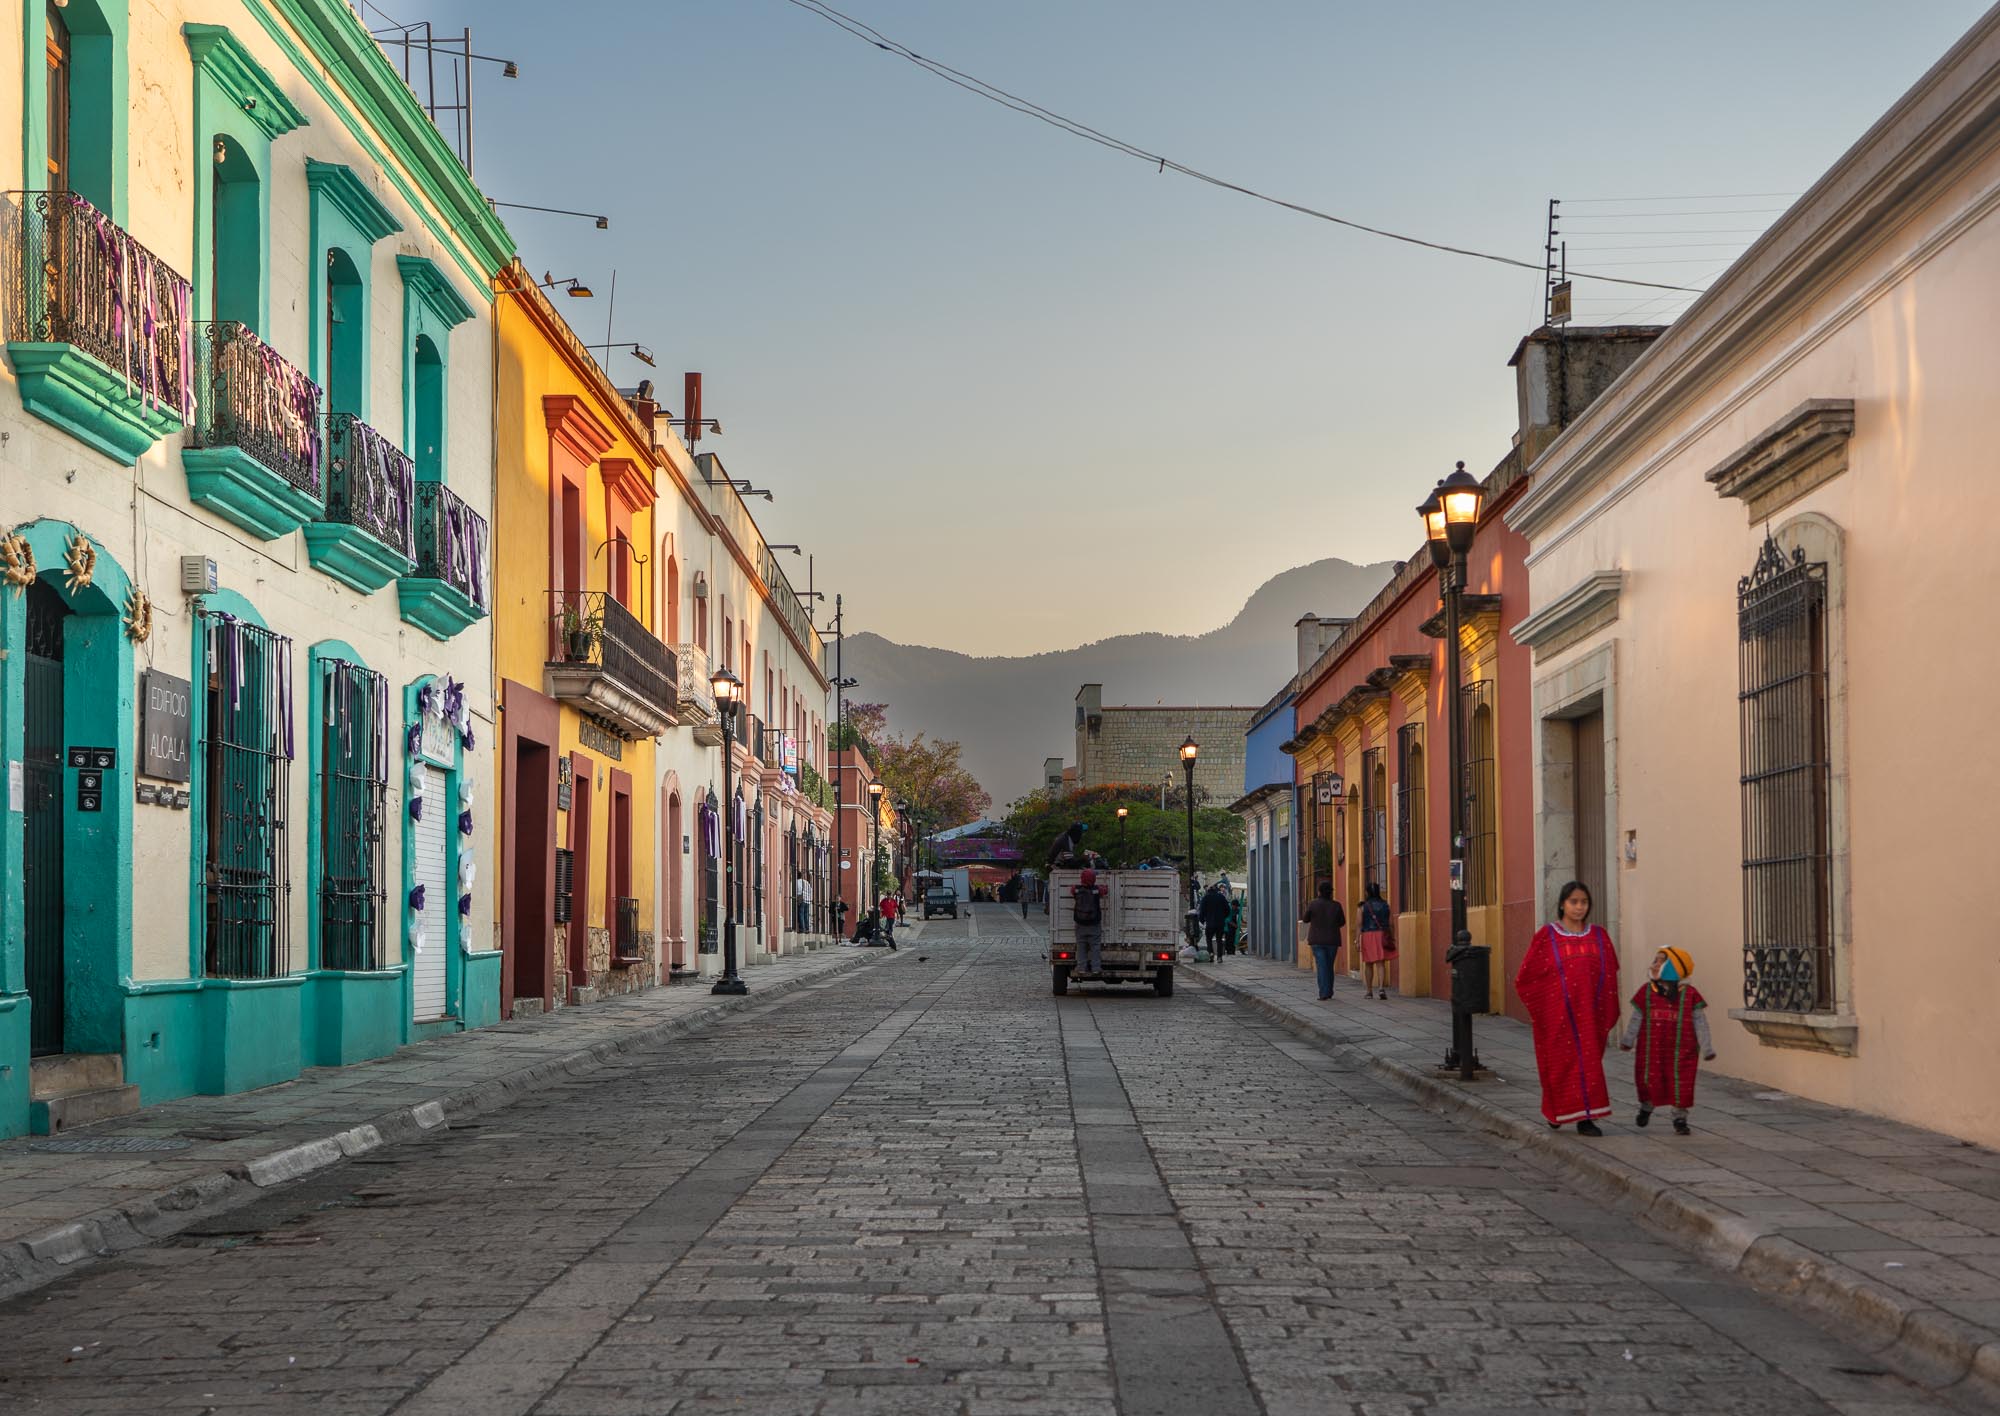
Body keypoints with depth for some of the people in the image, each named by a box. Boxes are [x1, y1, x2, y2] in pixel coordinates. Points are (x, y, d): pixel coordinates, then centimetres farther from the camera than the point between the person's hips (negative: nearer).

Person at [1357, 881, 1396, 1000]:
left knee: (1368, 964, 12)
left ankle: (1369, 991, 17)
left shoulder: (1363, 906, -2)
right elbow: (1391, 923, 3)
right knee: (1381, 963, -4)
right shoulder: (1385, 905, 4)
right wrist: (1393, 938, 11)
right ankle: (1381, 988, -23)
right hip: (1382, 936, 1)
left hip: (1367, 936, -1)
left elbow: (1359, 924, -7)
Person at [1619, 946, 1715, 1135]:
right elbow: (1636, 1019, 8)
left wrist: (1707, 1048, -1)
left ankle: (1679, 1119, 15)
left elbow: (1700, 1023, -1)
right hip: (1650, 1049, 2)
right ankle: (1645, 1109, 38)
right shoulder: (1646, 992, 2)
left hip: (1680, 1051, -2)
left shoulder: (1689, 994, -4)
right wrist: (1628, 1040, 6)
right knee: (1648, 1080, 11)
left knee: (1680, 1083, 1)